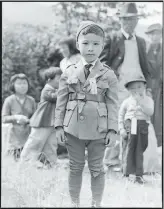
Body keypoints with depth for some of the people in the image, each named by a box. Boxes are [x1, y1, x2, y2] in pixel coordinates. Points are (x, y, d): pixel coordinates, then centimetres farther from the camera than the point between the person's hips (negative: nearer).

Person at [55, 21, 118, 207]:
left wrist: (112, 129, -6)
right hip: (73, 129, 1)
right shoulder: (69, 73, 3)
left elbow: (112, 104, -2)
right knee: (75, 167, 10)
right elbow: (61, 101, 5)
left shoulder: (108, 75, -1)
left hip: (98, 130, -1)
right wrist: (59, 125, 0)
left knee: (96, 169, 7)